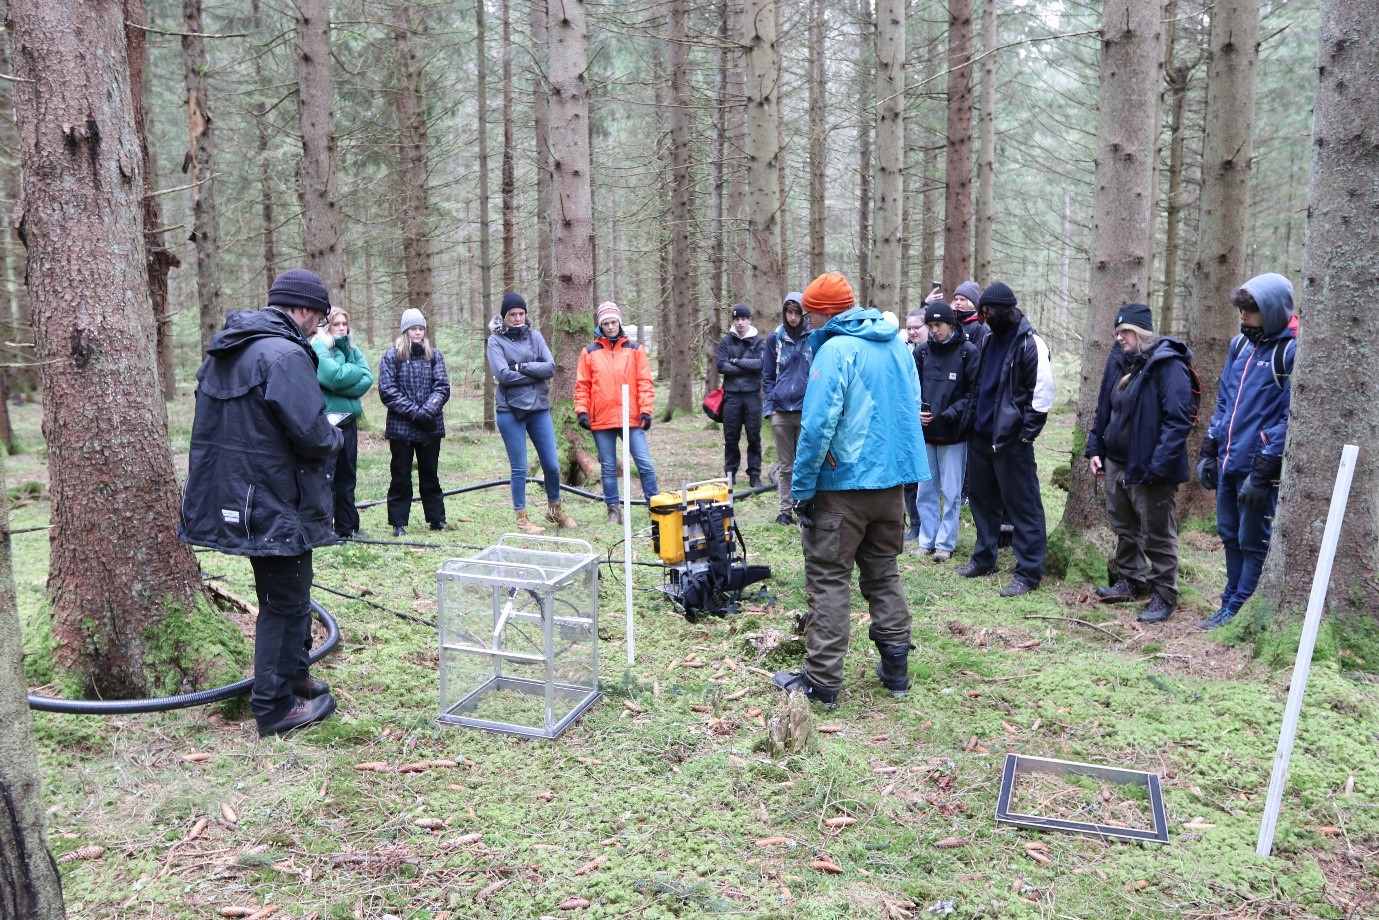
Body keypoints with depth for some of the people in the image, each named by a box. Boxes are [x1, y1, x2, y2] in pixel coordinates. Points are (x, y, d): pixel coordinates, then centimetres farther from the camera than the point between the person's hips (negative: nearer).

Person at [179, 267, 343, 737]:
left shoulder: (225, 350, 11)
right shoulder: (286, 354, -20)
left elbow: (228, 421, 16)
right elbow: (312, 434, -26)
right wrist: (335, 435, -3)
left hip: (235, 498, 9)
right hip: (276, 502, -9)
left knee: (283, 593, 23)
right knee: (285, 601, 4)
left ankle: (293, 675, 38)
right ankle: (275, 706, 13)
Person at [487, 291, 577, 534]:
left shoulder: (534, 336, 9)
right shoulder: (496, 340, -1)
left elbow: (550, 367, -3)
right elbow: (503, 374, -14)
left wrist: (521, 366, -12)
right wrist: (536, 374, -10)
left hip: (539, 408, 3)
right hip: (510, 410, -3)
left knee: (552, 464, 7)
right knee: (519, 468, 2)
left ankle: (555, 509, 28)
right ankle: (521, 517, 15)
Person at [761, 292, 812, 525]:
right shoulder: (775, 338, 6)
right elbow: (767, 376, 10)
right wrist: (769, 406, 1)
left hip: (807, 410, -2)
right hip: (780, 410, 2)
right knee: (785, 465, 10)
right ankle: (785, 510, 16)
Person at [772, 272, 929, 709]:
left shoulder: (835, 349, -15)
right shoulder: (897, 344, 8)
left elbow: (818, 425, -21)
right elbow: (912, 408, 16)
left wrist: (802, 486, -15)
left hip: (843, 483, -7)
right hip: (892, 479, 7)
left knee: (829, 580, 1)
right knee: (884, 573, 18)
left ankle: (821, 681, 7)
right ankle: (895, 668, 24)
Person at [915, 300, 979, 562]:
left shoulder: (968, 352, -5)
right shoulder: (922, 352, 6)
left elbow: (975, 392, -8)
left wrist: (952, 413, -16)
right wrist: (916, 411, -7)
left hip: (953, 434, -4)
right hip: (925, 432, 4)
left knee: (951, 493, 4)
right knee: (926, 491, 11)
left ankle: (945, 543, 14)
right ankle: (926, 541, 21)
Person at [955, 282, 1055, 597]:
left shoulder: (1030, 343, -10)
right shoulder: (989, 340, 14)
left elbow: (1043, 392, -14)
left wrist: (1027, 432, -15)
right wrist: (970, 418, 15)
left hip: (1010, 439, -8)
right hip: (981, 434, 8)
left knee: (1023, 505, -3)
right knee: (982, 499, 16)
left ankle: (1029, 572, 3)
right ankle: (983, 558, 30)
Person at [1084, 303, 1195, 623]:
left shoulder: (1167, 365, -16)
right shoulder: (1120, 361, 8)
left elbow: (1179, 419, -21)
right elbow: (1105, 409, 16)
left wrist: (1159, 465, -25)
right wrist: (1095, 448, 10)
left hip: (1149, 469, -8)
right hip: (1116, 464, 8)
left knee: (1157, 535, 3)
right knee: (1124, 527, 20)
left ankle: (1164, 596, 15)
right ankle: (1131, 580, 37)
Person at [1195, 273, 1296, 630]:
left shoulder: (1292, 352, -12)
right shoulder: (1241, 343, 12)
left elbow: (1290, 417, -16)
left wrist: (1263, 471, -18)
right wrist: (1208, 450, 13)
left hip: (1258, 467, -7)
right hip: (1228, 463, 7)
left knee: (1253, 542, 4)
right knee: (1231, 537, 15)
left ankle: (1240, 612, 13)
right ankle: (1231, 604, 26)